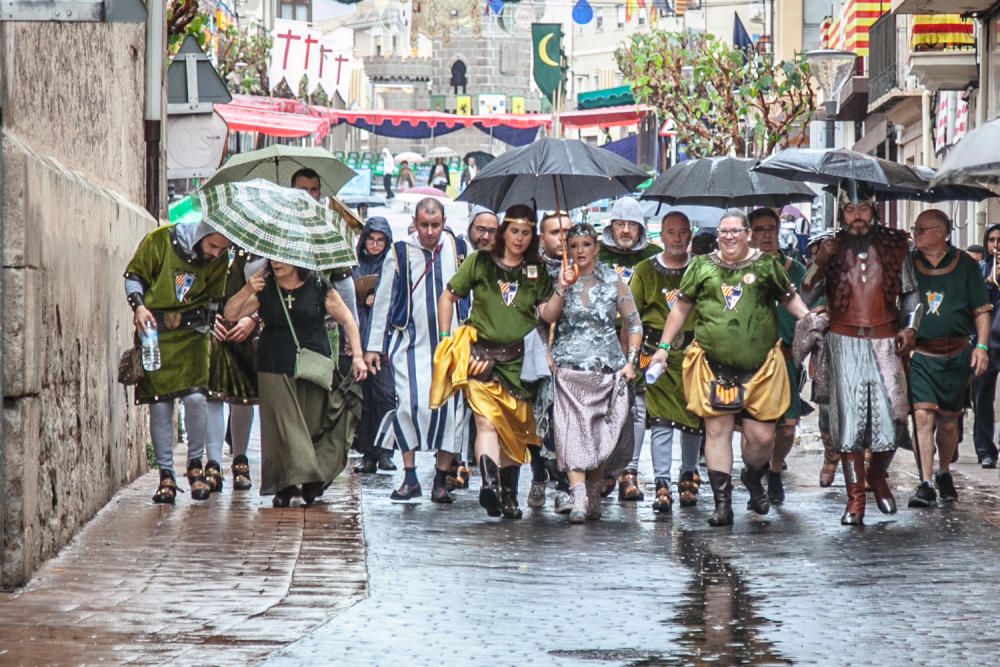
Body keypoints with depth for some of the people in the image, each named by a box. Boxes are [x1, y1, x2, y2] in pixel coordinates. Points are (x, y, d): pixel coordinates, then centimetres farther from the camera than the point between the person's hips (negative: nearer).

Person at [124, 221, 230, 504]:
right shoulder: (159, 241, -9)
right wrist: (139, 305, -13)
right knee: (159, 404, -2)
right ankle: (165, 475, 7)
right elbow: (133, 275, 1)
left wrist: (204, 326, 11)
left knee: (196, 397, -14)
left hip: (191, 332, 1)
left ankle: (196, 464, 6)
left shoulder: (219, 260, 1)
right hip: (154, 331, -1)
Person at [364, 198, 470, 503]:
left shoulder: (459, 249, 5)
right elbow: (383, 300, 8)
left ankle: (441, 480, 6)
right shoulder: (399, 253, 2)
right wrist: (373, 346, 7)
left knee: (451, 406, -5)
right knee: (410, 403, -15)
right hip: (411, 342, -1)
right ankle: (410, 477, -4)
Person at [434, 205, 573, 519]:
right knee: (487, 420, -20)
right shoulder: (480, 262, 5)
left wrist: (561, 289, -13)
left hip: (519, 359, 3)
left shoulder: (537, 271, 11)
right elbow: (448, 296, 10)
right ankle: (489, 482, -36)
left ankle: (508, 494, 19)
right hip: (481, 354, -3)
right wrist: (445, 338, 4)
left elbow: (548, 314, 4)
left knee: (515, 429, 7)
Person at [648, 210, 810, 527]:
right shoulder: (702, 266, 9)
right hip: (713, 366, 0)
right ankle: (722, 503, 3)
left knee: (762, 436, -1)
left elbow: (790, 298, 13)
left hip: (760, 367, 0)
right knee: (717, 430, -2)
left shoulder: (766, 265, 7)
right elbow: (681, 308, 14)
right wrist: (663, 347, 11)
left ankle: (753, 478, 32)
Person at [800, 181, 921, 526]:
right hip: (845, 342, -1)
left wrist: (910, 327, 4)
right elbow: (805, 294, -4)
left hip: (885, 341, 1)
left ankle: (878, 476, 21)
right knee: (849, 416, -5)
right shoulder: (832, 248, 4)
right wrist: (820, 263, -18)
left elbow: (910, 291, 17)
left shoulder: (895, 245, 7)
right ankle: (855, 497, -1)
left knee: (893, 414, -7)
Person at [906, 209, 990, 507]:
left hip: (955, 355, 1)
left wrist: (981, 345, -6)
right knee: (923, 417, -13)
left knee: (948, 420, 10)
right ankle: (925, 485, -13)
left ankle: (944, 474, 32)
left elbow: (981, 310, 4)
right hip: (918, 356, -1)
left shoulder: (964, 265, 2)